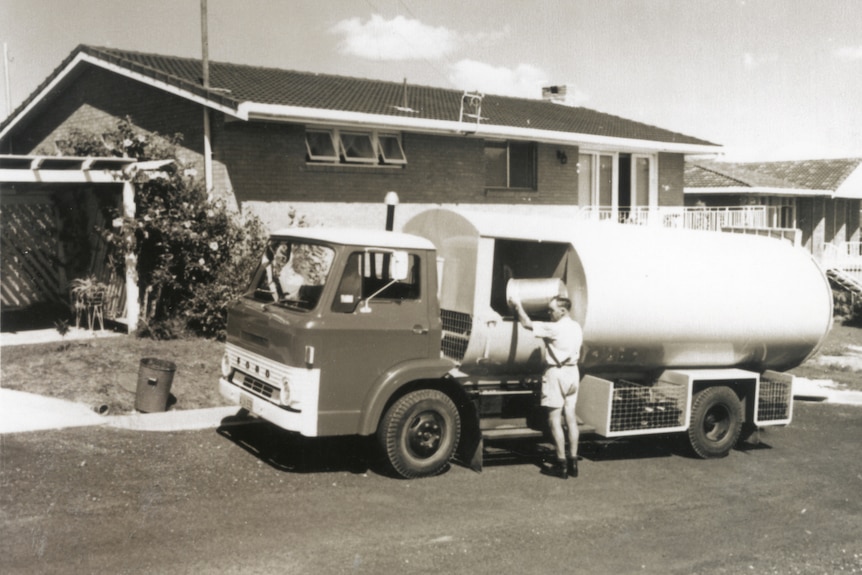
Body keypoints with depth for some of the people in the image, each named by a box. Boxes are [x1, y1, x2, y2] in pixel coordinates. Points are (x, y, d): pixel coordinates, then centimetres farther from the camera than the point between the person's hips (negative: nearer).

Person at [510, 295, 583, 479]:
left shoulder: (554, 328, -17)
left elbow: (528, 324, -16)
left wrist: (518, 306, -2)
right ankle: (573, 462, 14)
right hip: (572, 372, 8)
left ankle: (562, 464, -2)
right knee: (570, 417, 10)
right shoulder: (576, 328, 8)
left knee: (555, 420, -3)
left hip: (556, 373, -8)